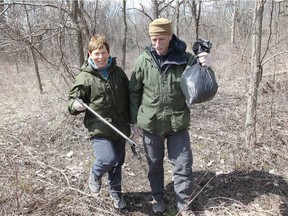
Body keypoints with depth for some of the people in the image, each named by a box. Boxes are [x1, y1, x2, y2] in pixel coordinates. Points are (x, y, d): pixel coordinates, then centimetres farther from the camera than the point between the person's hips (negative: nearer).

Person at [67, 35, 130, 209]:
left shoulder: (118, 72, 3)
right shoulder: (85, 77, -9)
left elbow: (129, 96, 13)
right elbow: (72, 99, -2)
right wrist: (75, 105, -26)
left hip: (120, 128, 4)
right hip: (99, 128, -4)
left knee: (118, 162, 14)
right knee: (108, 159, -19)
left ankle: (116, 192, 39)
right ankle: (95, 175, 17)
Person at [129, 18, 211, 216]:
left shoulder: (185, 58, -9)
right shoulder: (143, 61, -7)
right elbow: (134, 92, 3)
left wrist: (205, 67, -28)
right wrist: (134, 120, 5)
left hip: (178, 123, 0)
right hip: (151, 123, 1)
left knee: (183, 165, 7)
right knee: (155, 164, 17)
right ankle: (158, 198, 38)